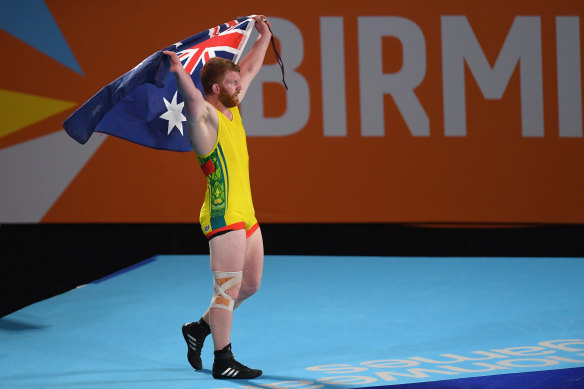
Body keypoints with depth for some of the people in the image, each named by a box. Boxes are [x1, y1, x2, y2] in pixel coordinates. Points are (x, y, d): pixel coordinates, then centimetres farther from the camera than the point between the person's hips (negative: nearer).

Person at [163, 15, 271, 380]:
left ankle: (201, 327, 29)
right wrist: (178, 70, -49)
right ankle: (223, 361, 0)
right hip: (223, 216, -9)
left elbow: (250, 69, 26)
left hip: (246, 215, 9)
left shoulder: (232, 110, 13)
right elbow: (193, 98, -34)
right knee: (228, 288, -6)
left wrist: (264, 36, 31)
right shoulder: (206, 116, -11)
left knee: (250, 284, 16)